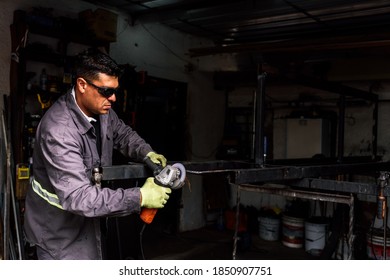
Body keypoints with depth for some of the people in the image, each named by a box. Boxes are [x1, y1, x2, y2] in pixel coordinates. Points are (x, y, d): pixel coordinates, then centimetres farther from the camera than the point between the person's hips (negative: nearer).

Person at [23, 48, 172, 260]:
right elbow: (77, 197, -38)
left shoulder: (101, 110, -9)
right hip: (58, 226, -8)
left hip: (86, 218, 8)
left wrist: (147, 153, -9)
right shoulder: (58, 130, -34)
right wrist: (140, 197, -38)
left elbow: (123, 134, 12)